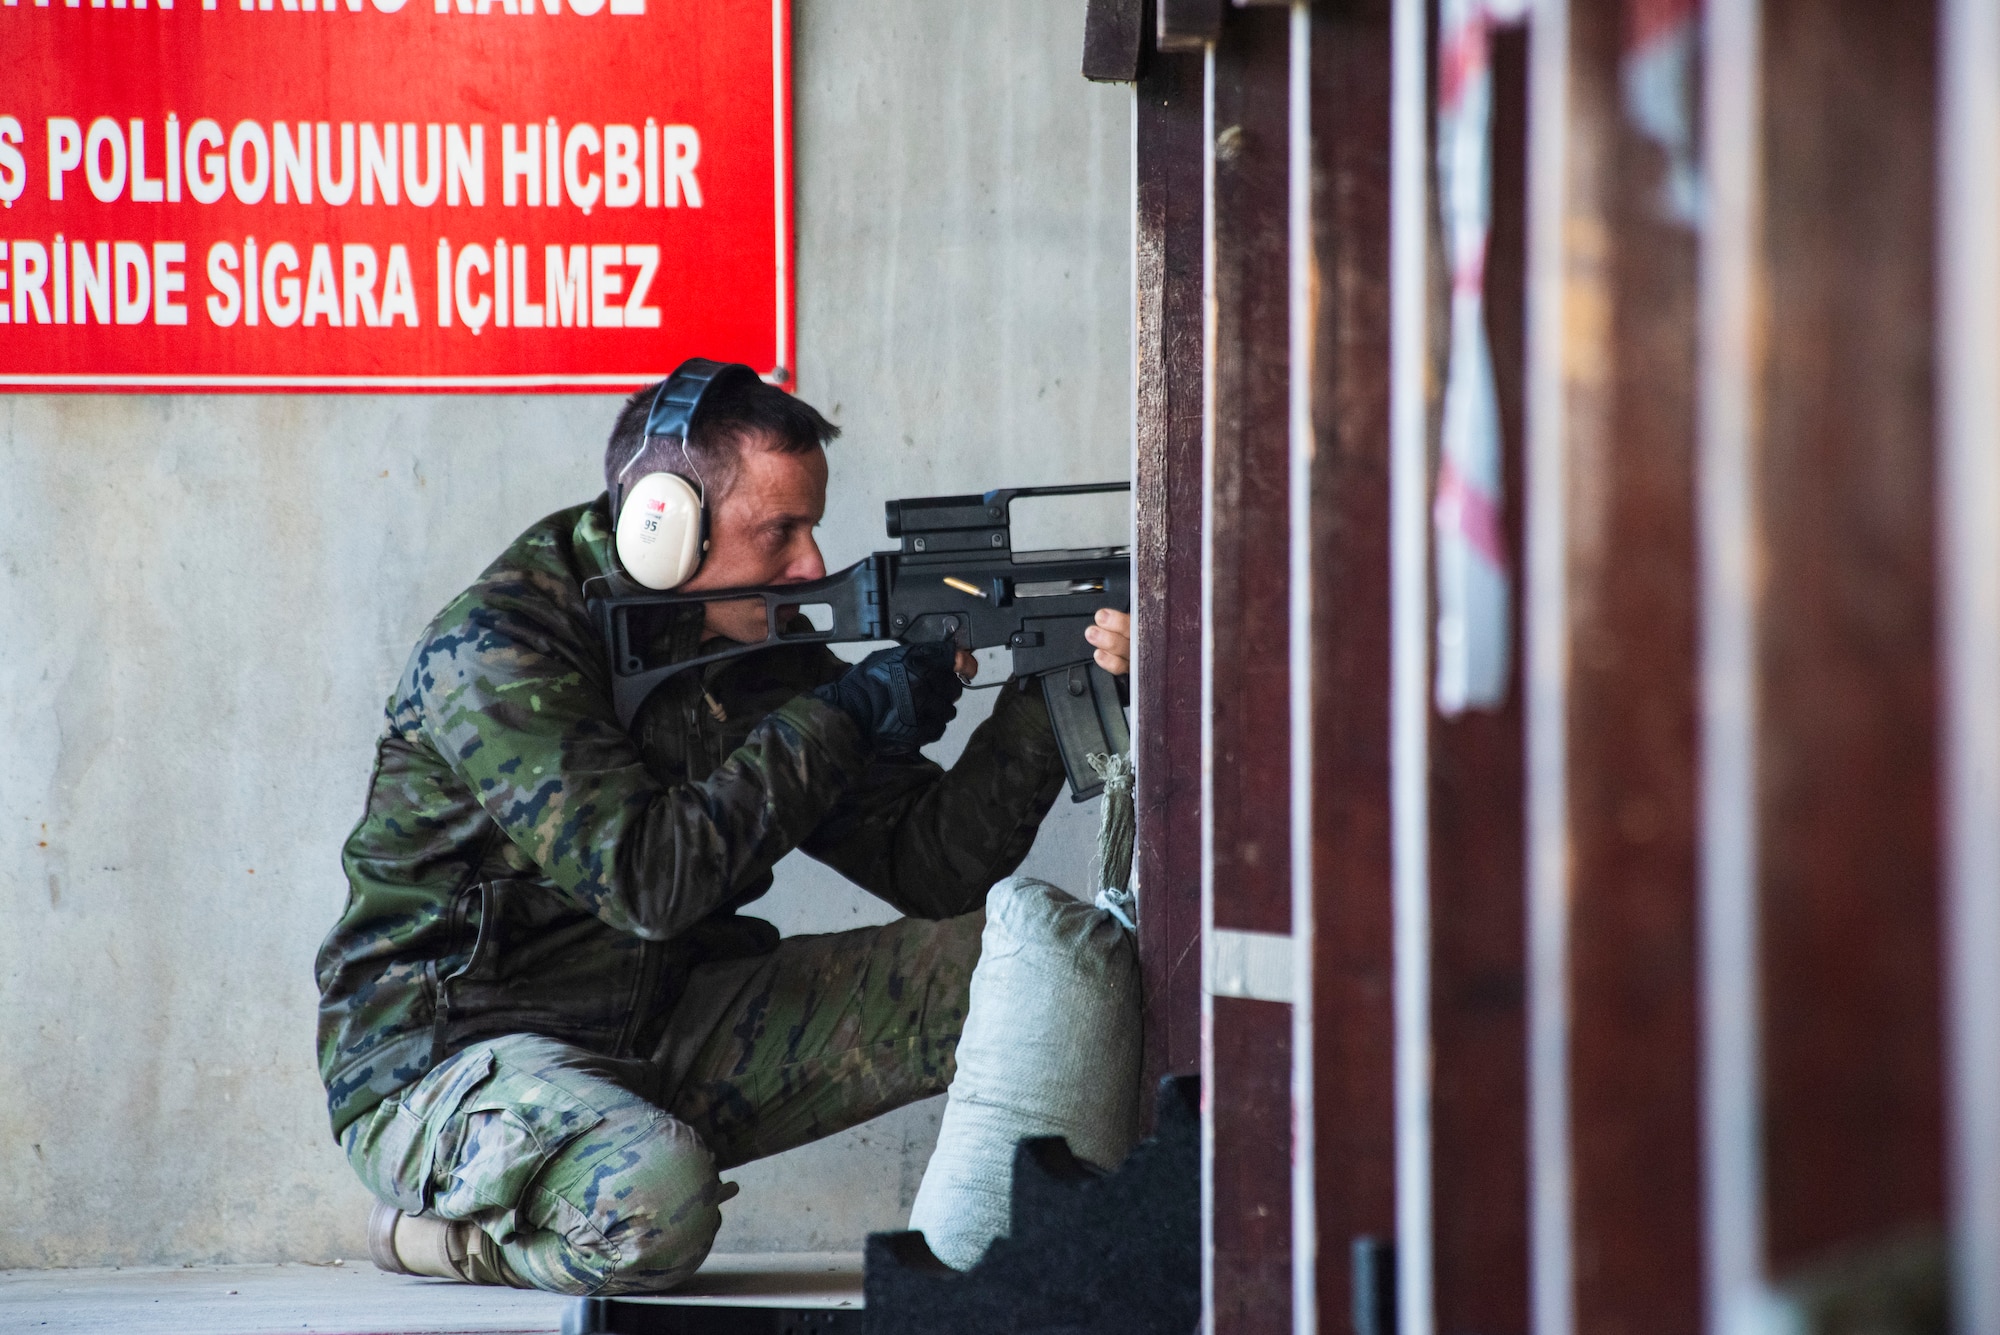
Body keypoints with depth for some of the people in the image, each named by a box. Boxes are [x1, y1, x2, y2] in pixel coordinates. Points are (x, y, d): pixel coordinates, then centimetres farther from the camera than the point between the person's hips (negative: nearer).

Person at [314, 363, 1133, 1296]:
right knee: (655, 1196, -40)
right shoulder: (493, 650, -19)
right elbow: (647, 879, -29)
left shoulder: (763, 659, 3)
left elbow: (929, 861, 0)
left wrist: (1045, 699, -16)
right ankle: (440, 1234, -7)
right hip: (441, 1063, -7)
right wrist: (840, 719, -20)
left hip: (665, 1040, 7)